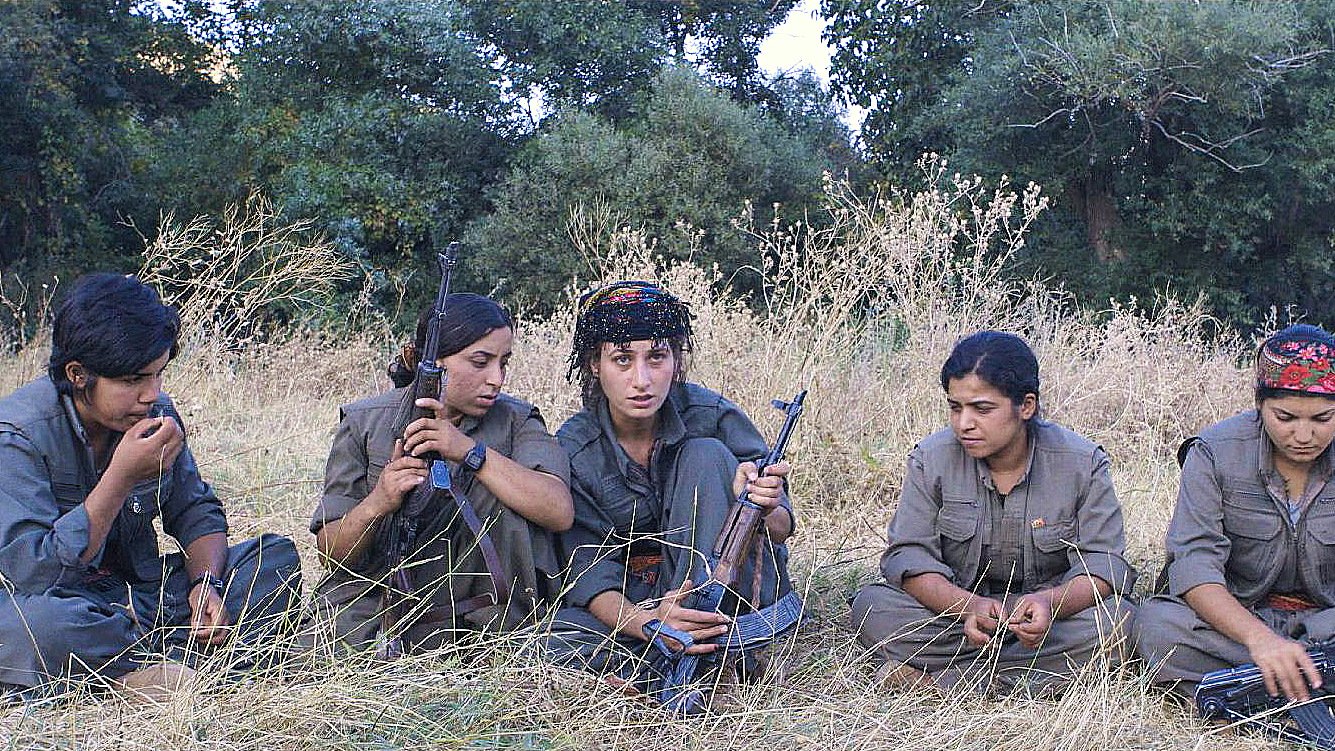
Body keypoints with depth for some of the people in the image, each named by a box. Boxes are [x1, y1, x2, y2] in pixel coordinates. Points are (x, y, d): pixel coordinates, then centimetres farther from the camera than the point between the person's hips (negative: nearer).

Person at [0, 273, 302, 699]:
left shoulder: (154, 412, -1)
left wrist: (207, 581, -12)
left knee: (277, 557, -7)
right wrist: (121, 478, -31)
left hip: (140, 590, 6)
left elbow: (195, 512, 9)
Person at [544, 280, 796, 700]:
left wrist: (763, 508, -37)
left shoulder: (711, 416, -11)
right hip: (633, 599, 1)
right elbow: (589, 567, -16)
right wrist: (647, 623, -38)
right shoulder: (573, 449, -9)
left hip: (729, 584, 0)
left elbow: (780, 530, -9)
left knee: (706, 455, -23)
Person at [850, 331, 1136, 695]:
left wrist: (1051, 602, -35)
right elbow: (908, 554, -12)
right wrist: (967, 605, -32)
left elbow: (1104, 563, -12)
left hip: (1046, 618, 0)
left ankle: (933, 677, -28)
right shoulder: (931, 458, -6)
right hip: (955, 608, 0)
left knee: (1114, 621, -32)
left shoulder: (1083, 463, -8)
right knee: (871, 605, -25)